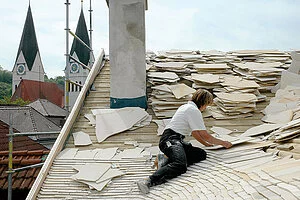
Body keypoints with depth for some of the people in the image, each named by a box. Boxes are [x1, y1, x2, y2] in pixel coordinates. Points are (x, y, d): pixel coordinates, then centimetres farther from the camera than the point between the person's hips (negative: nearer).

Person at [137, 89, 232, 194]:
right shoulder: (194, 110, -5)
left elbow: (194, 132, 35)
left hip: (177, 140, 10)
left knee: (202, 154, -2)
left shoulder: (186, 107, 25)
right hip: (170, 139, -10)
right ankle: (148, 181, -42)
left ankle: (168, 160, -8)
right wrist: (223, 143, 11)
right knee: (181, 166, -33)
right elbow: (205, 135, -3)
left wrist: (206, 144, 40)